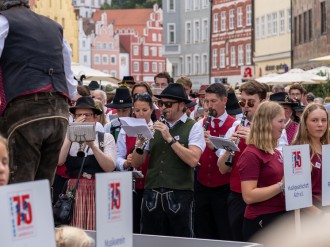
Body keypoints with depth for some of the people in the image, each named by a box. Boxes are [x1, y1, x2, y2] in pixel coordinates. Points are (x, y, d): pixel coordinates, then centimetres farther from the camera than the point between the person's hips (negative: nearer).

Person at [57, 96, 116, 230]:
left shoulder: (106, 138, 8)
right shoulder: (67, 137, 9)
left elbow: (110, 167, -5)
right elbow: (59, 161, -9)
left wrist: (92, 145, -12)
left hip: (99, 191, 0)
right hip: (73, 190, 0)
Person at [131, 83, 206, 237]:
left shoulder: (193, 127, -1)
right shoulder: (155, 127, 12)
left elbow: (193, 160, -17)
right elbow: (136, 164, 10)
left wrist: (170, 138, -15)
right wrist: (140, 142, -7)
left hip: (179, 195, -4)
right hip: (152, 195, 4)